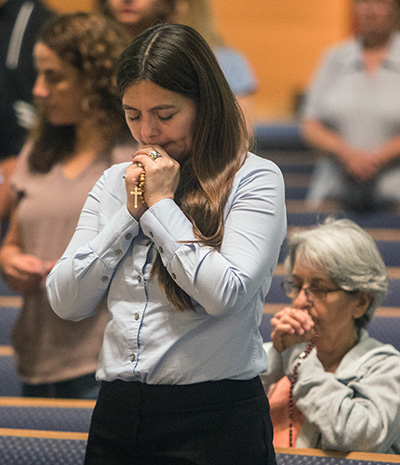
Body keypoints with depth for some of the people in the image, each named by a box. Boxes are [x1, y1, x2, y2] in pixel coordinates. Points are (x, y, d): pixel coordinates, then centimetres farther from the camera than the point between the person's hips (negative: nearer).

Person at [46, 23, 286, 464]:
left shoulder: (254, 179, -4)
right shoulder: (115, 182, 11)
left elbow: (226, 294, -18)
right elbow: (66, 303, 4)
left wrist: (160, 204, -10)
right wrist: (131, 212, -3)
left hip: (214, 417, -5)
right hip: (117, 413, 5)